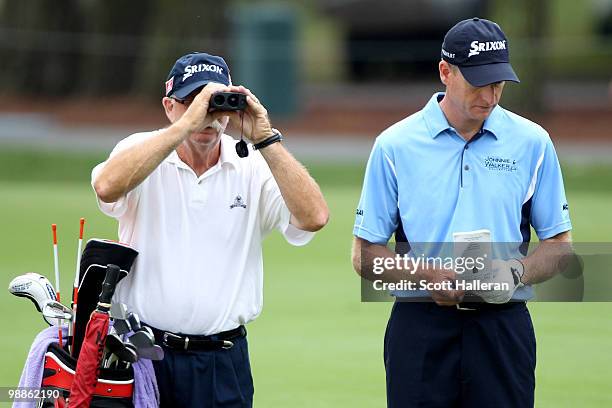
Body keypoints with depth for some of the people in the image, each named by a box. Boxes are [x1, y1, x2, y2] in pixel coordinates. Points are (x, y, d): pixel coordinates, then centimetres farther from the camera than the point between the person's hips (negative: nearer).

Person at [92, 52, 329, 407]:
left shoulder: (254, 167, 4)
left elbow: (313, 217, -11)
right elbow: (108, 187, -23)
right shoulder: (141, 153, 1)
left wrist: (266, 139, -15)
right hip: (139, 350, -1)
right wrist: (185, 124, -23)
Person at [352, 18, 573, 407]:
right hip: (420, 328, -1)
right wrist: (425, 274, -14)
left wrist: (515, 272, -11)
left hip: (503, 328, 1)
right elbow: (365, 255, 4)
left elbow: (559, 244, 10)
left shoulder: (532, 142, 6)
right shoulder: (395, 145, 2)